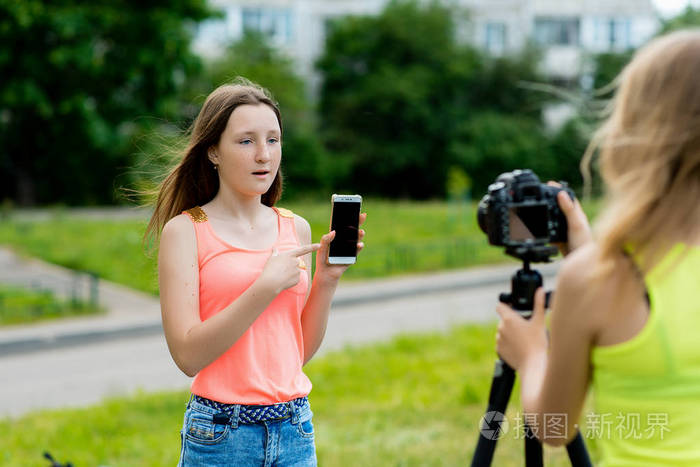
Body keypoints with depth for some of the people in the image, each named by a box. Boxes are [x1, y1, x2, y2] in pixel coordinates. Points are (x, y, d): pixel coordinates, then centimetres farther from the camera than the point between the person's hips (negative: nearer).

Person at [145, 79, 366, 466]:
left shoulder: (296, 228, 7)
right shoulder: (184, 230, -5)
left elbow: (300, 351, 10)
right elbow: (188, 355, -14)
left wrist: (327, 279, -3)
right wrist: (266, 288, -17)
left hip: (295, 432, 4)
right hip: (221, 434, -4)